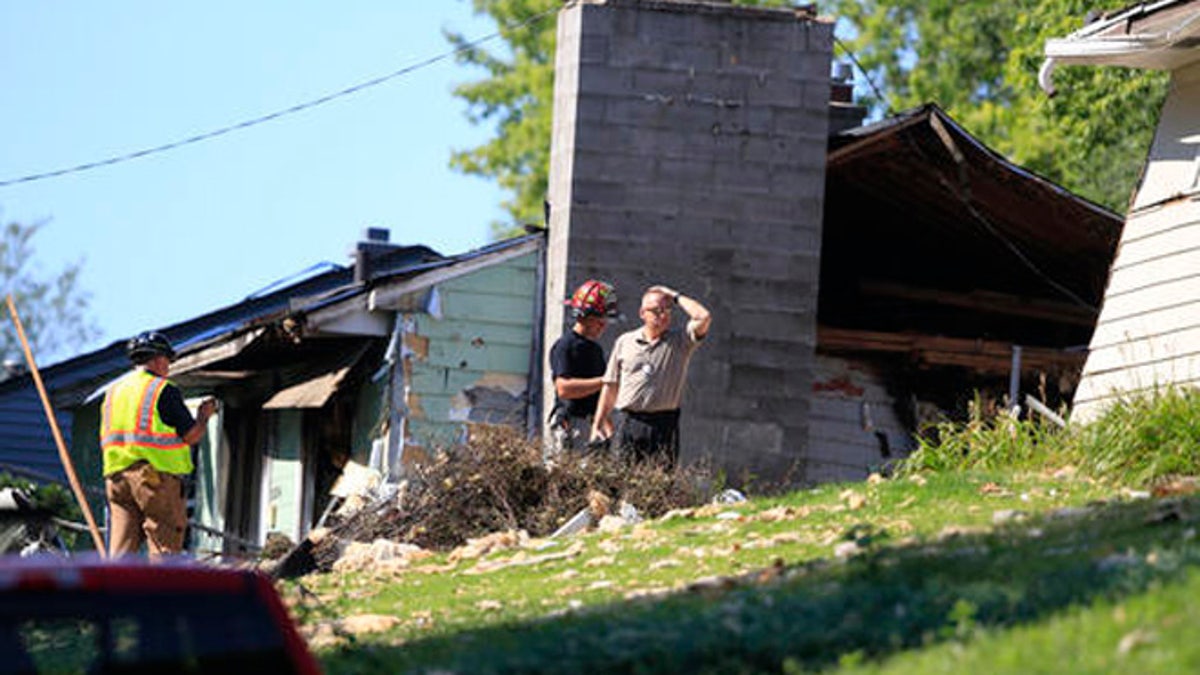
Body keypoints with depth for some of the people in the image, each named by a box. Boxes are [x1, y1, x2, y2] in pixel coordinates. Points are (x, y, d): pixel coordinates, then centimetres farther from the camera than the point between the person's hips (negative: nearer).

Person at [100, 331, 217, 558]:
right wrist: (204, 416, 12)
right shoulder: (164, 390, -5)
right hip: (158, 476, -6)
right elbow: (192, 435, -6)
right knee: (164, 547, -3)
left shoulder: (113, 391, 15)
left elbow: (105, 440, 17)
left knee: (121, 549, 4)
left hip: (116, 476, 6)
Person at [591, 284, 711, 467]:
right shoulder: (625, 341, 14)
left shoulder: (680, 341, 8)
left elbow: (704, 317, -10)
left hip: (664, 424, -2)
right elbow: (610, 385, 16)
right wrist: (597, 425, 12)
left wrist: (676, 297, 1)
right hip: (630, 423, 2)